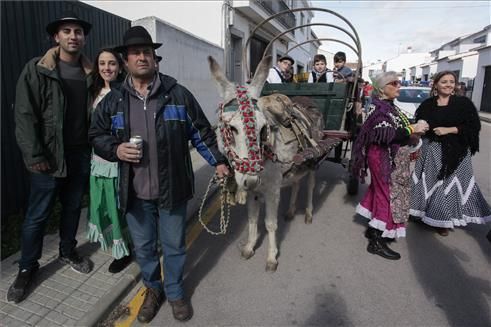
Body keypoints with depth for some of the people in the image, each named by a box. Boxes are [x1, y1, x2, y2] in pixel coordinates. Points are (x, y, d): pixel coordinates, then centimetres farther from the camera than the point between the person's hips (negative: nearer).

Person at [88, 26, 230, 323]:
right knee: (143, 247, 19)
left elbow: (201, 132, 3)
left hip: (172, 188, -2)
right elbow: (96, 134, 11)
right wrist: (115, 149, -10)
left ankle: (174, 291, 39)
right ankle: (153, 288, 45)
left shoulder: (178, 94, -4)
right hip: (135, 192, 2)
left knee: (174, 245, 14)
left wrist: (218, 161, 0)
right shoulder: (113, 99, 2)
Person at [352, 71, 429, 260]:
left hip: (392, 159, 10)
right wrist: (412, 130, -27)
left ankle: (374, 229, 31)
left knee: (382, 192, 16)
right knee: (389, 195, -4)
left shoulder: (389, 106, 14)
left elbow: (395, 131, 16)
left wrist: (411, 137, 5)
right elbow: (385, 134, -29)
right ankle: (376, 242, 5)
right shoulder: (379, 107, -17)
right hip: (384, 158, -10)